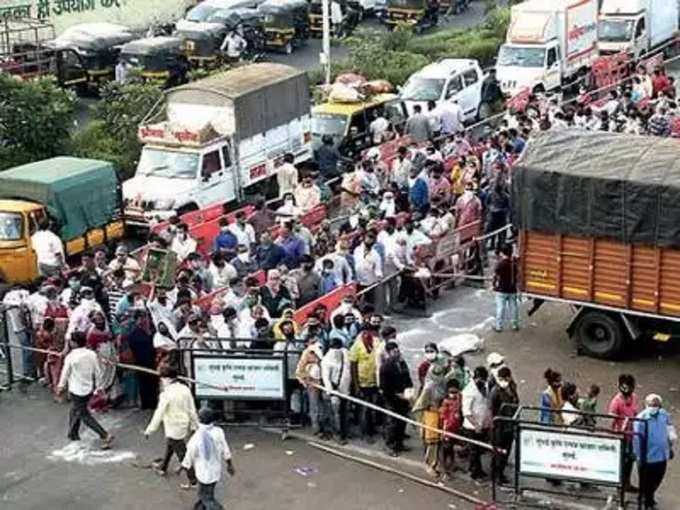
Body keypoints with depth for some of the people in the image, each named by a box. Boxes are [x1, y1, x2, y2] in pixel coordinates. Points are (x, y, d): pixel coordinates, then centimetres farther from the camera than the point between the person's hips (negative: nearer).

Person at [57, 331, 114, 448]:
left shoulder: (71, 357, -17)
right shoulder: (92, 355, -4)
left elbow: (65, 373, -7)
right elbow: (97, 372, 2)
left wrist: (61, 387, 8)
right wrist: (98, 387, 14)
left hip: (76, 390, -6)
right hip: (88, 389, 6)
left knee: (85, 416, 0)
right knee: (75, 411, 26)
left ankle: (105, 435, -10)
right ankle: (73, 433, 37)